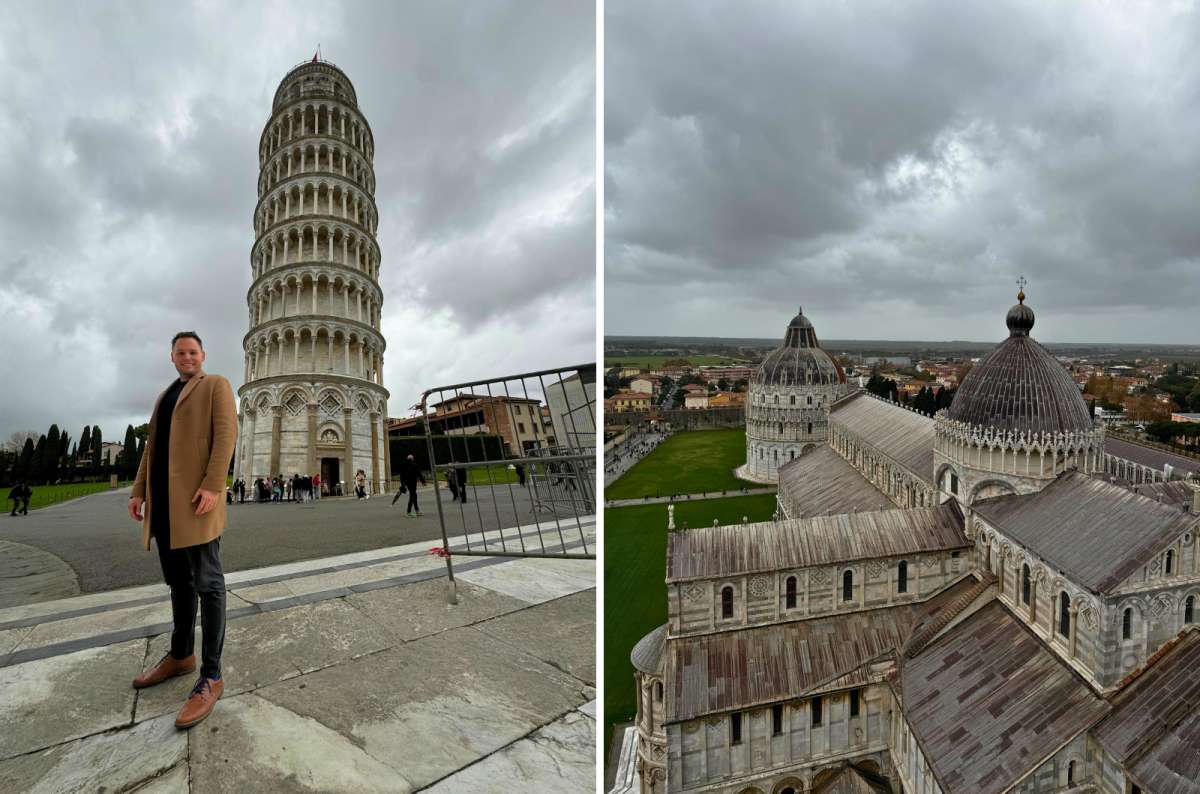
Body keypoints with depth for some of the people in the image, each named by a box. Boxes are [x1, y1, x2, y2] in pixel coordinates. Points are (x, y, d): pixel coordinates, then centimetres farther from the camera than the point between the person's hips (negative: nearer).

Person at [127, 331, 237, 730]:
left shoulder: (216, 385, 2)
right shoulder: (165, 397, 25)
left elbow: (226, 433, -10)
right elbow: (152, 447, 23)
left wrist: (212, 486, -20)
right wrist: (139, 490, 11)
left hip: (196, 496, -7)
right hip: (163, 499, 8)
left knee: (207, 582, -7)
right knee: (178, 581, 15)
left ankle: (211, 676, -4)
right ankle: (181, 654, 27)